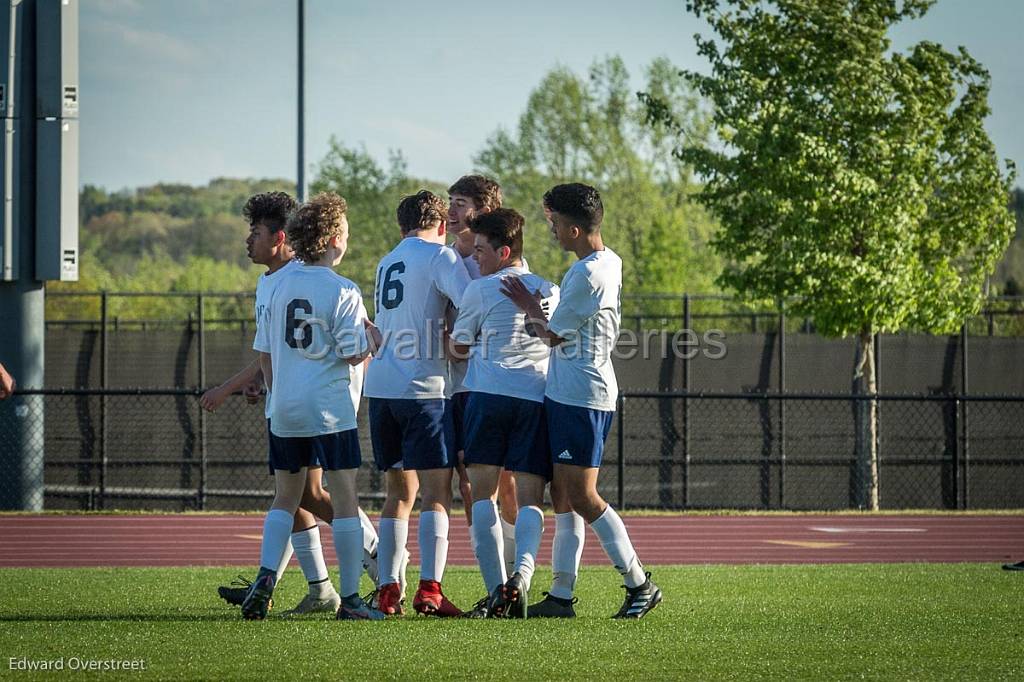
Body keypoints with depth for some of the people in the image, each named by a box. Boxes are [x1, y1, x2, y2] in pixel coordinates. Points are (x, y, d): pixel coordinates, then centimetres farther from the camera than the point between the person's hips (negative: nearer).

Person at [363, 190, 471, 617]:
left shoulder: (387, 264, 20)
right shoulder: (439, 256, -2)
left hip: (380, 387, 7)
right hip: (423, 387, -7)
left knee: (398, 493, 12)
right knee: (436, 493, -7)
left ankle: (387, 590, 7)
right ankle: (429, 589, -17)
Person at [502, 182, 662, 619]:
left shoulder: (588, 276, -20)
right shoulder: (608, 262, 12)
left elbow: (552, 335, -10)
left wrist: (530, 308, 6)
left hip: (581, 398, -10)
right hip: (569, 395, 10)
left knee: (581, 496, -7)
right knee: (566, 493, 10)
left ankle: (639, 584, -2)